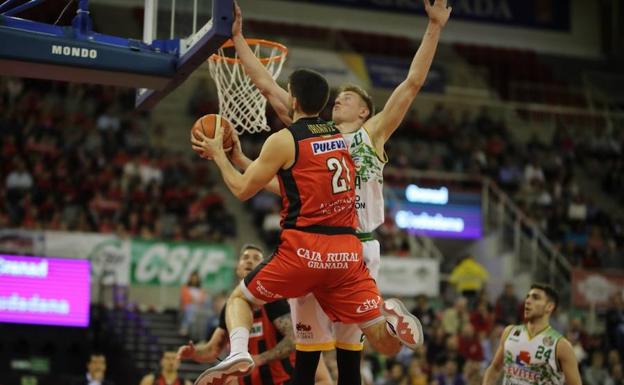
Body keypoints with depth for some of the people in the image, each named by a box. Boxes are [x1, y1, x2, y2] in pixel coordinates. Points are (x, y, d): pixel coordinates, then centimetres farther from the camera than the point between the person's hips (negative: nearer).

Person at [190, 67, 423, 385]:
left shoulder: (283, 140, -3)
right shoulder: (343, 137, 17)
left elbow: (243, 190, 4)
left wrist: (217, 154, 20)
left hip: (303, 248, -4)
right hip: (347, 251, 4)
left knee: (239, 298, 19)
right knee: (388, 344, 7)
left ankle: (239, 353, -10)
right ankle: (391, 317, -29)